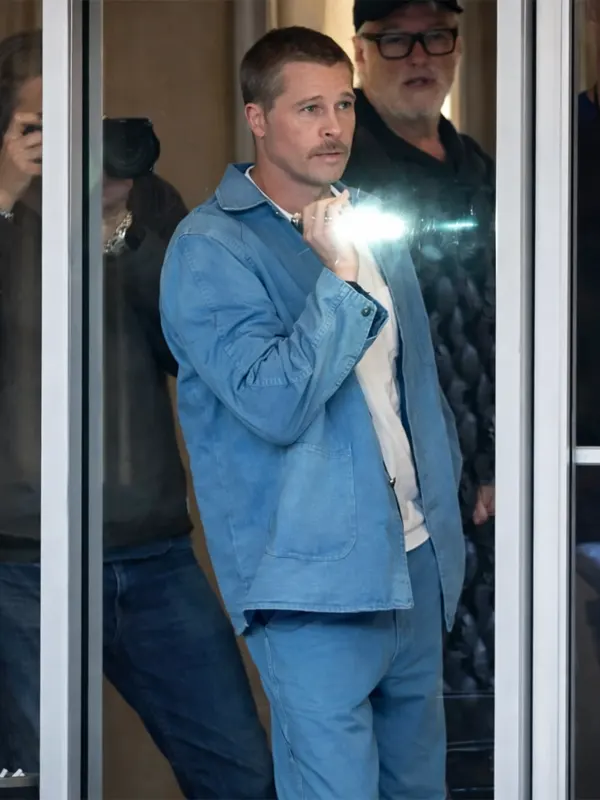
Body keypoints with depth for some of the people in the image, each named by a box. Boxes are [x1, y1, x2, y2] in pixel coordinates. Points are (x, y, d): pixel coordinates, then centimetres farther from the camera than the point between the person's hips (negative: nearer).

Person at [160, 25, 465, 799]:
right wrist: (337, 278, -19)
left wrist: (446, 503, 16)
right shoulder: (210, 248, -11)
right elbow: (277, 406, -21)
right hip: (317, 579, -7)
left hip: (416, 563, 7)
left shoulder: (374, 226, 12)